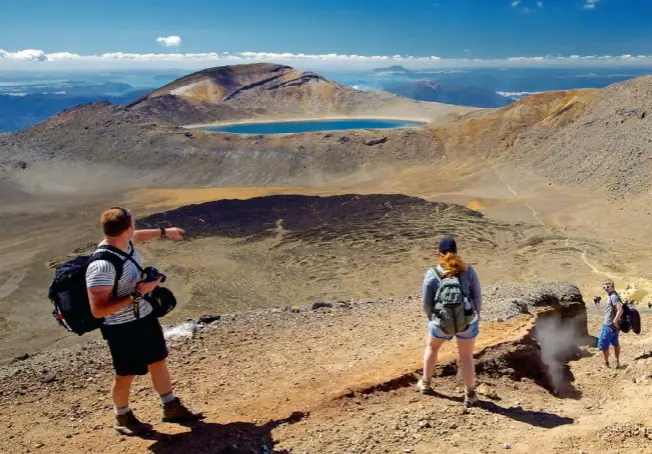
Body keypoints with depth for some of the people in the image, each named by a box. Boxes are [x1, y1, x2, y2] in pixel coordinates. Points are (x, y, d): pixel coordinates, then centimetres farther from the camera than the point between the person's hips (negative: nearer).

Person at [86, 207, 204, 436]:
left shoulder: (124, 243, -7)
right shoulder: (102, 266, -33)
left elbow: (137, 236, 20)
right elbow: (98, 310, -31)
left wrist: (164, 232, 32)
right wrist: (136, 294, -30)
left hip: (146, 316, 8)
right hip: (122, 328, -8)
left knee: (158, 361, 20)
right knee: (126, 374, 13)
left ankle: (171, 407, 39)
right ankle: (123, 419, 38)